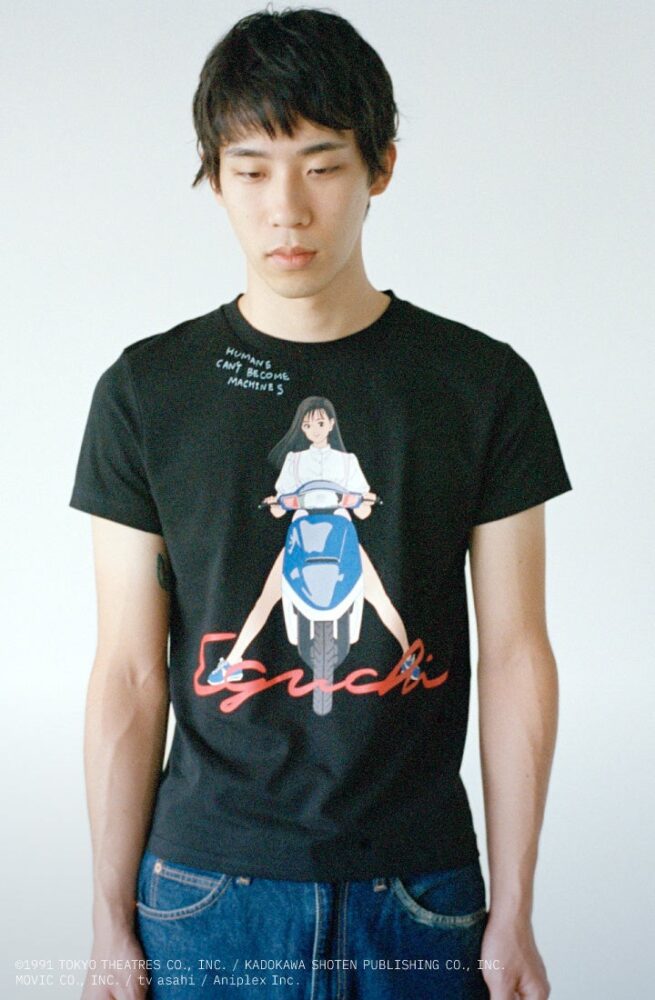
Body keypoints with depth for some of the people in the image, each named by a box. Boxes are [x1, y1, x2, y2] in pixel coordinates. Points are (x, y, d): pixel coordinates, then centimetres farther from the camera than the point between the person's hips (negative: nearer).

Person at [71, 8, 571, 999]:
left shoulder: (484, 384, -1)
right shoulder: (148, 391, -1)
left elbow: (516, 657, 0)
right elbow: (130, 675, 0)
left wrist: (514, 915, -1)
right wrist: (113, 920, -1)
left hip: (418, 889, 0)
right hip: (208, 892, 0)